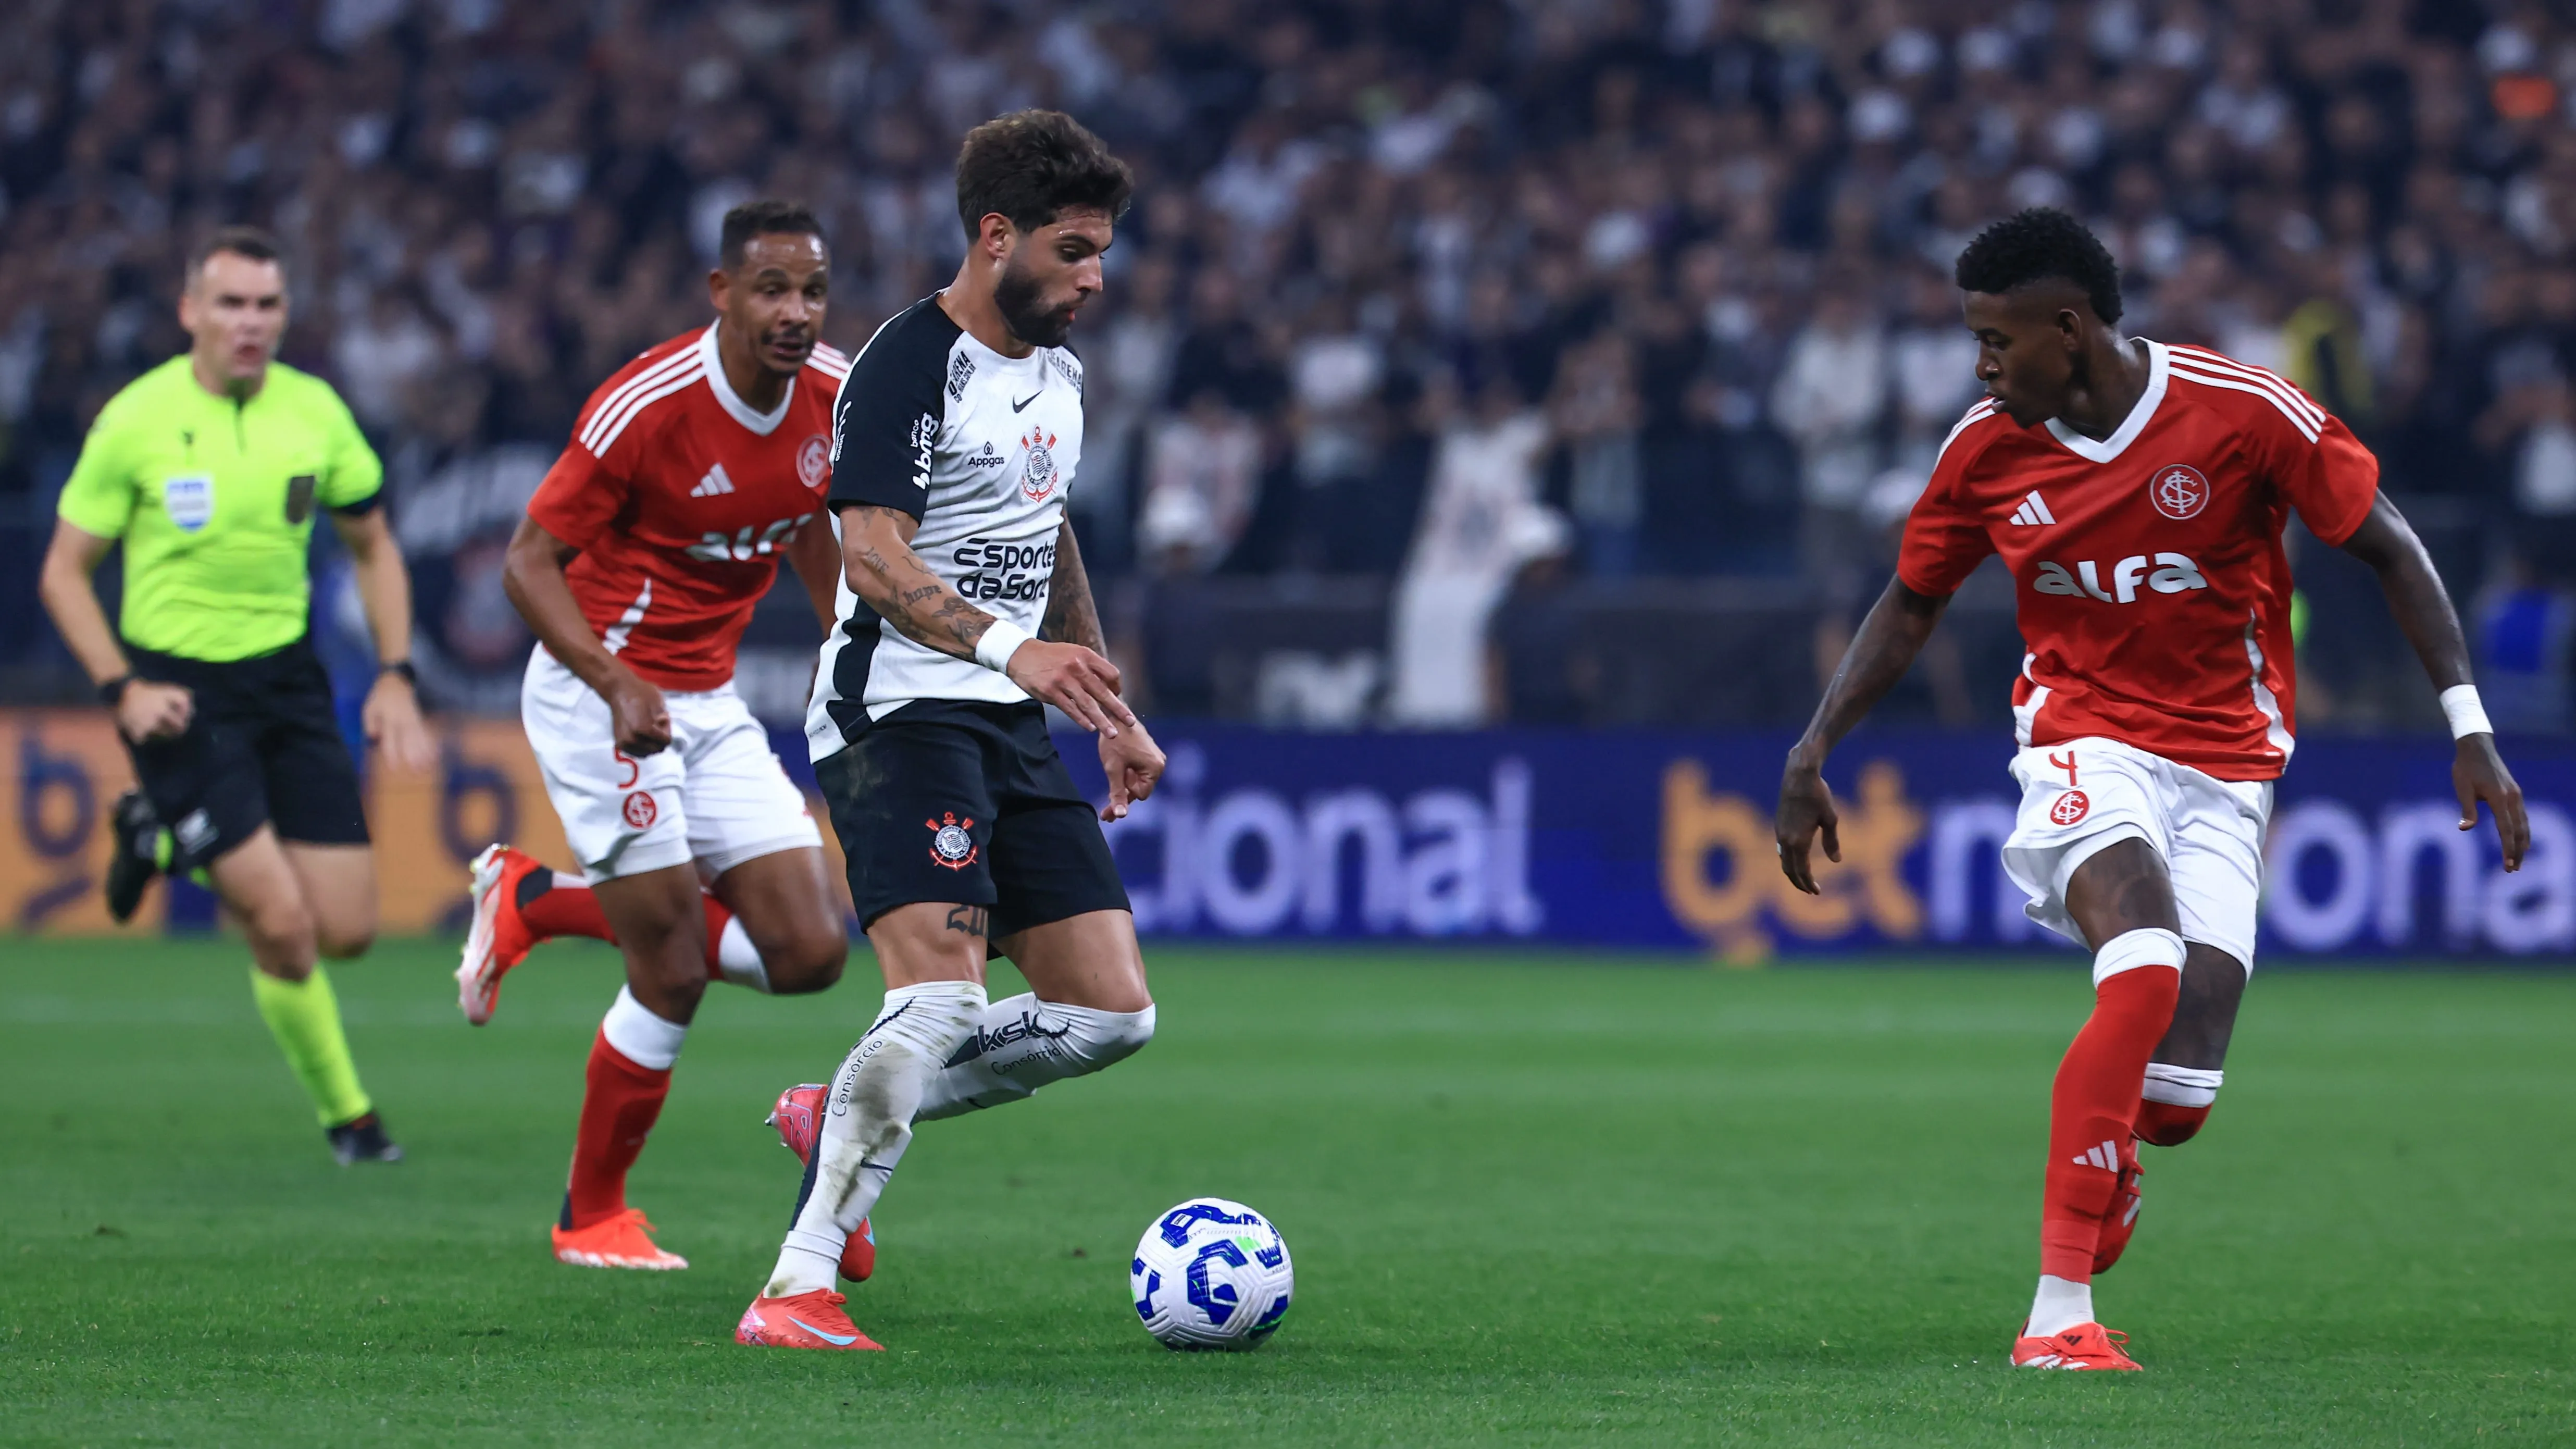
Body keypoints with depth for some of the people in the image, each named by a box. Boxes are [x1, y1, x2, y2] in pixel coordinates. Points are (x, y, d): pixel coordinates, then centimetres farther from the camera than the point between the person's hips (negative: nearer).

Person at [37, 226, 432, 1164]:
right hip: (178, 689, -4)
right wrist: (121, 689, -13)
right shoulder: (135, 420, -10)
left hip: (286, 677, 4)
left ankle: (167, 841, 25)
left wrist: (395, 679, 3)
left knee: (347, 933, -1)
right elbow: (64, 573, -1)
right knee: (284, 927, -16)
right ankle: (344, 1112, 10)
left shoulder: (316, 411, 0)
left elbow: (372, 549, 14)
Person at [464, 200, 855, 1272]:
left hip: (709, 701, 7)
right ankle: (593, 1218, 13)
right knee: (675, 971, -9)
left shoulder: (835, 396, -3)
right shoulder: (647, 405, -22)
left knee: (809, 952, -3)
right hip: (596, 694, -7)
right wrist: (619, 686, -30)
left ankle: (536, 902, 17)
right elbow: (529, 562, -18)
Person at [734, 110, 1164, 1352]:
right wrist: (1007, 648, -36)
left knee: (1112, 1013, 2)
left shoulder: (1057, 370, 16)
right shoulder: (907, 367, -12)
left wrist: (1111, 712, 29)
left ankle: (840, 1117, 18)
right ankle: (795, 1287, -19)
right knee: (943, 996, -23)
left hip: (1012, 729, 9)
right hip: (899, 710, -9)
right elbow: (874, 559, -22)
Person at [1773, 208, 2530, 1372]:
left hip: (2226, 764, 0)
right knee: (2144, 970, -32)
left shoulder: (2245, 413, -13)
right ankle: (2059, 1310, -31)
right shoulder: (1988, 449, -3)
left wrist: (2470, 730, -9)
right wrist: (1812, 753, 7)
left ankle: (2103, 1170, 32)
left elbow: (2388, 548, -4)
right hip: (2087, 740, 0)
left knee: (2175, 1104, -10)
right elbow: (1912, 605, 13)